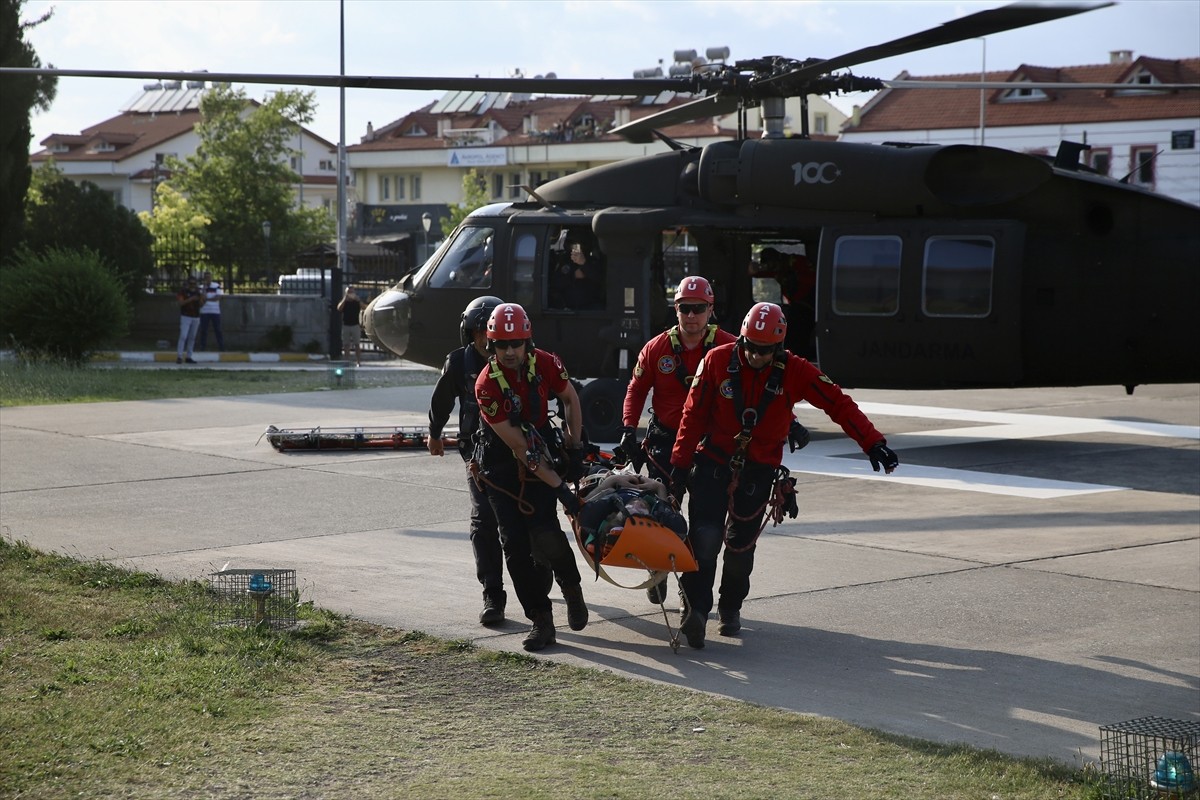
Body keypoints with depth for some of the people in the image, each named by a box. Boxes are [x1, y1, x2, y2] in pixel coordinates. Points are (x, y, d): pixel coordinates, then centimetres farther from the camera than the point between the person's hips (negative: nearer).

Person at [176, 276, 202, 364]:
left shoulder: (197, 292, 12)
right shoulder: (183, 291, -2)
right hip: (186, 316, -5)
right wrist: (190, 299, -25)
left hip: (196, 317, 5)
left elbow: (201, 304, 9)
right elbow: (181, 303, -13)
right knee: (183, 336, -13)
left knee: (192, 337, 6)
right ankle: (179, 356, -13)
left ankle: (188, 357, 11)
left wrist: (202, 299, -13)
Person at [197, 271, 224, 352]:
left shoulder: (217, 286, 4)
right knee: (203, 330, 0)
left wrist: (207, 299, -11)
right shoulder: (201, 287, 5)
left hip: (215, 311, -1)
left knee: (217, 329, -1)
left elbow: (218, 297, -7)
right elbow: (202, 298, -10)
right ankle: (203, 346, 4)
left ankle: (221, 346, 1)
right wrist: (204, 287, -15)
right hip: (204, 312, 1)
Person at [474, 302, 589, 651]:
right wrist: (559, 486, -23)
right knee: (515, 544, -5)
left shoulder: (545, 364, -13)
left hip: (542, 454, 1)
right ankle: (541, 620, 3)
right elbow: (518, 447, -22)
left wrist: (574, 448, 1)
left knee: (545, 534, -16)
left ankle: (571, 586, 13)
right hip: (502, 466, -1)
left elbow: (570, 399, 8)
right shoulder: (487, 386, -22)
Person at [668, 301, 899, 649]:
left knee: (740, 545, 9)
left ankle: (731, 608, 29)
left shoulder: (794, 371, -8)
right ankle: (696, 610, -16)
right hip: (711, 463, -1)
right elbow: (693, 415, -3)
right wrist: (680, 464, -4)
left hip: (758, 472, 1)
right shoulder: (717, 361, -8)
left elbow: (839, 405, -8)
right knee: (705, 537, -15)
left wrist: (873, 443, -17)